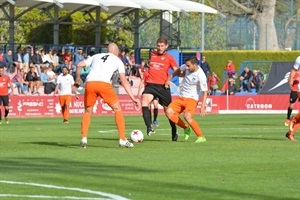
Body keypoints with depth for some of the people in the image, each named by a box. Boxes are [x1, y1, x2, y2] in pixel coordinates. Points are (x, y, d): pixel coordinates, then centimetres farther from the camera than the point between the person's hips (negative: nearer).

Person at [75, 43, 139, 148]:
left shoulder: (96, 56, 28)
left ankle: (83, 138, 5)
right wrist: (133, 98, 17)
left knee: (87, 111, 20)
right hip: (104, 84, -3)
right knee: (118, 109, 13)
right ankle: (122, 139, 8)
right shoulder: (117, 60, 21)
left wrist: (77, 79, 33)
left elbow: (79, 65, 18)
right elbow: (124, 81, 15)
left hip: (89, 83, 3)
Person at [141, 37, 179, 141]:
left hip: (163, 86, -2)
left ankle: (174, 133, 25)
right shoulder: (152, 54, 15)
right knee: (144, 100, -28)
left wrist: (169, 79, -18)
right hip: (150, 84, 2)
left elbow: (177, 71, -5)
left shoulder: (169, 58, 5)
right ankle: (149, 127, -35)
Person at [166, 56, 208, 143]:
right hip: (181, 97, 7)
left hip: (192, 99, -7)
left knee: (187, 116, -30)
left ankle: (201, 137, -18)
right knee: (169, 112, -11)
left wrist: (203, 106, -23)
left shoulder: (201, 76, -21)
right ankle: (186, 128, 7)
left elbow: (205, 92, -17)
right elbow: (179, 70, 22)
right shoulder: (187, 67, -2)